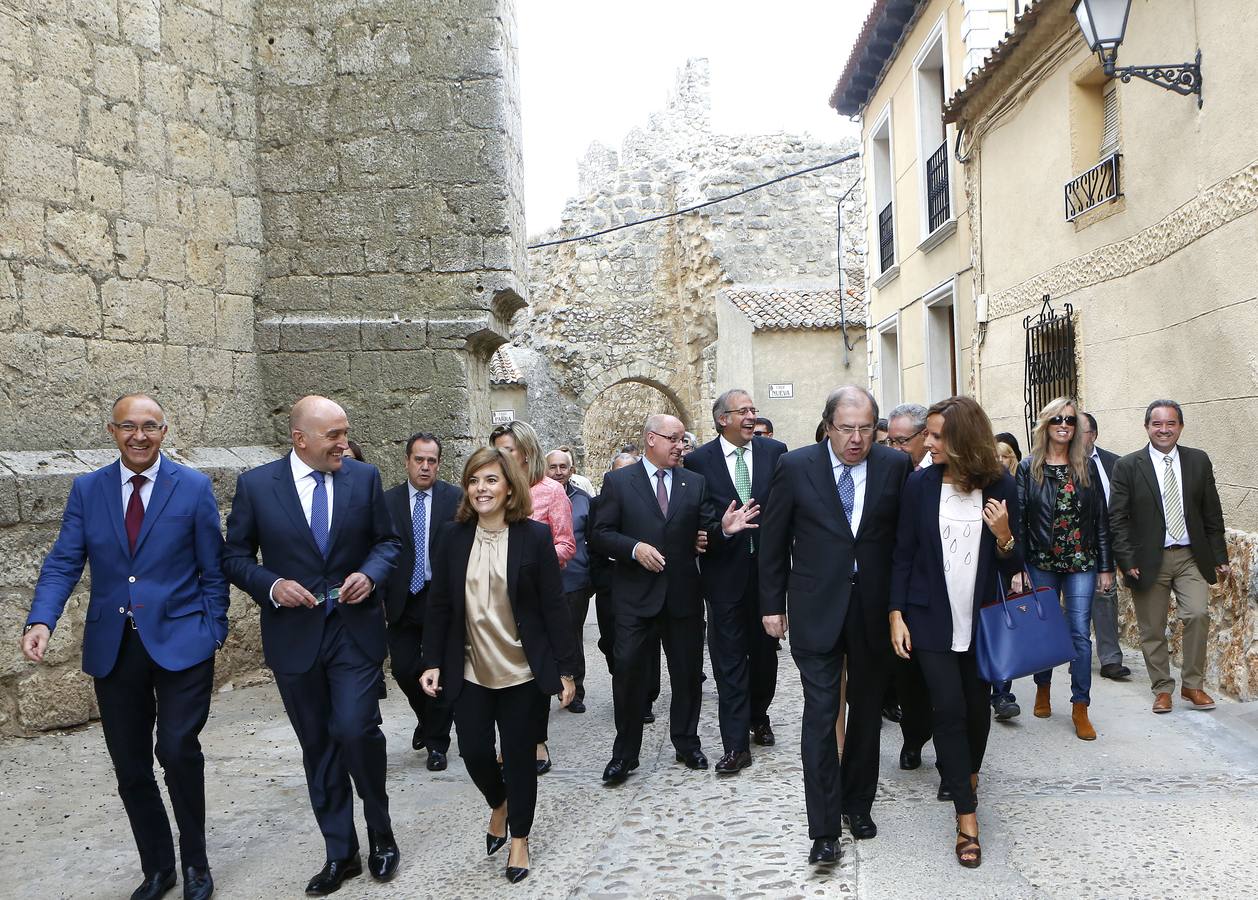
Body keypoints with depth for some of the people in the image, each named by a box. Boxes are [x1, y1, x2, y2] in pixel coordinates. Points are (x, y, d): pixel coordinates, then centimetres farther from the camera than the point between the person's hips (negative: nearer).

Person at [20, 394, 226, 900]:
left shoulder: (193, 488, -3)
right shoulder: (87, 490, 5)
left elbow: (212, 570, 0)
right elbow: (63, 563, 0)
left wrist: (212, 635, -4)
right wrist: (41, 620, -17)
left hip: (179, 643, -3)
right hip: (113, 648, 4)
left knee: (178, 749, -13)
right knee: (130, 768, 10)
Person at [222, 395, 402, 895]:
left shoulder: (365, 477, -2)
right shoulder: (255, 484, -4)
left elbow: (388, 541, 7)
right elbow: (235, 555, 2)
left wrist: (370, 573, -13)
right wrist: (272, 586, -15)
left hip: (355, 630, -1)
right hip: (294, 635, 1)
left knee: (356, 730, -13)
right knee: (318, 746, 11)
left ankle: (381, 831, 14)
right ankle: (341, 853, 26)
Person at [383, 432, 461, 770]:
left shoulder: (455, 498, -3)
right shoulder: (388, 500, 2)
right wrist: (380, 597, -1)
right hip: (402, 600, 2)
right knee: (403, 668, 5)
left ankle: (436, 743, 20)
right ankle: (427, 719, 35)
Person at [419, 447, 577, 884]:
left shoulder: (534, 536, -9)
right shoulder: (454, 536, 0)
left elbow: (554, 607, -7)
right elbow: (439, 605, 5)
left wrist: (565, 670, -6)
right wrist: (433, 662, 1)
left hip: (522, 671, -2)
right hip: (470, 672, 3)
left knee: (518, 753, 6)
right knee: (473, 751, 5)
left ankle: (520, 838, 29)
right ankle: (499, 805, 39)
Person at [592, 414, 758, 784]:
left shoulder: (695, 483, 7)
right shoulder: (618, 481, 0)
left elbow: (707, 532, 4)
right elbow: (601, 533, -4)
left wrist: (724, 527, -18)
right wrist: (634, 548, -19)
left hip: (683, 593, 3)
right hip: (635, 594, -3)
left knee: (687, 671, 12)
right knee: (628, 670, -2)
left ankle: (687, 743, 30)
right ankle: (625, 753, 12)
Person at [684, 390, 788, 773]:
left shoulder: (774, 451, 2)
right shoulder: (698, 460, -3)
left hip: (767, 565, 2)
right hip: (725, 570, -2)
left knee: (765, 649, 17)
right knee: (729, 658, 1)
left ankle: (758, 717, 39)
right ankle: (736, 744, 6)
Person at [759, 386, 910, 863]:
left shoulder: (895, 465, -1)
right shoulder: (796, 466, -5)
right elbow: (773, 541, 2)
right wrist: (772, 604, 3)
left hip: (874, 608, 2)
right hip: (817, 608, -2)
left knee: (867, 711, 14)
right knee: (820, 713, -4)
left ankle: (857, 802, 33)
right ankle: (824, 829, 4)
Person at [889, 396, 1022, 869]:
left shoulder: (1000, 486, -4)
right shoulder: (919, 484, -5)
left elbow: (1012, 567, 2)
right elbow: (903, 553, 0)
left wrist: (1004, 537, -19)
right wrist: (897, 615, -4)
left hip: (981, 618, 1)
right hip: (931, 618, -1)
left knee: (977, 705, 13)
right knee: (948, 709, -6)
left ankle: (969, 774, 43)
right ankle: (967, 820, 3)